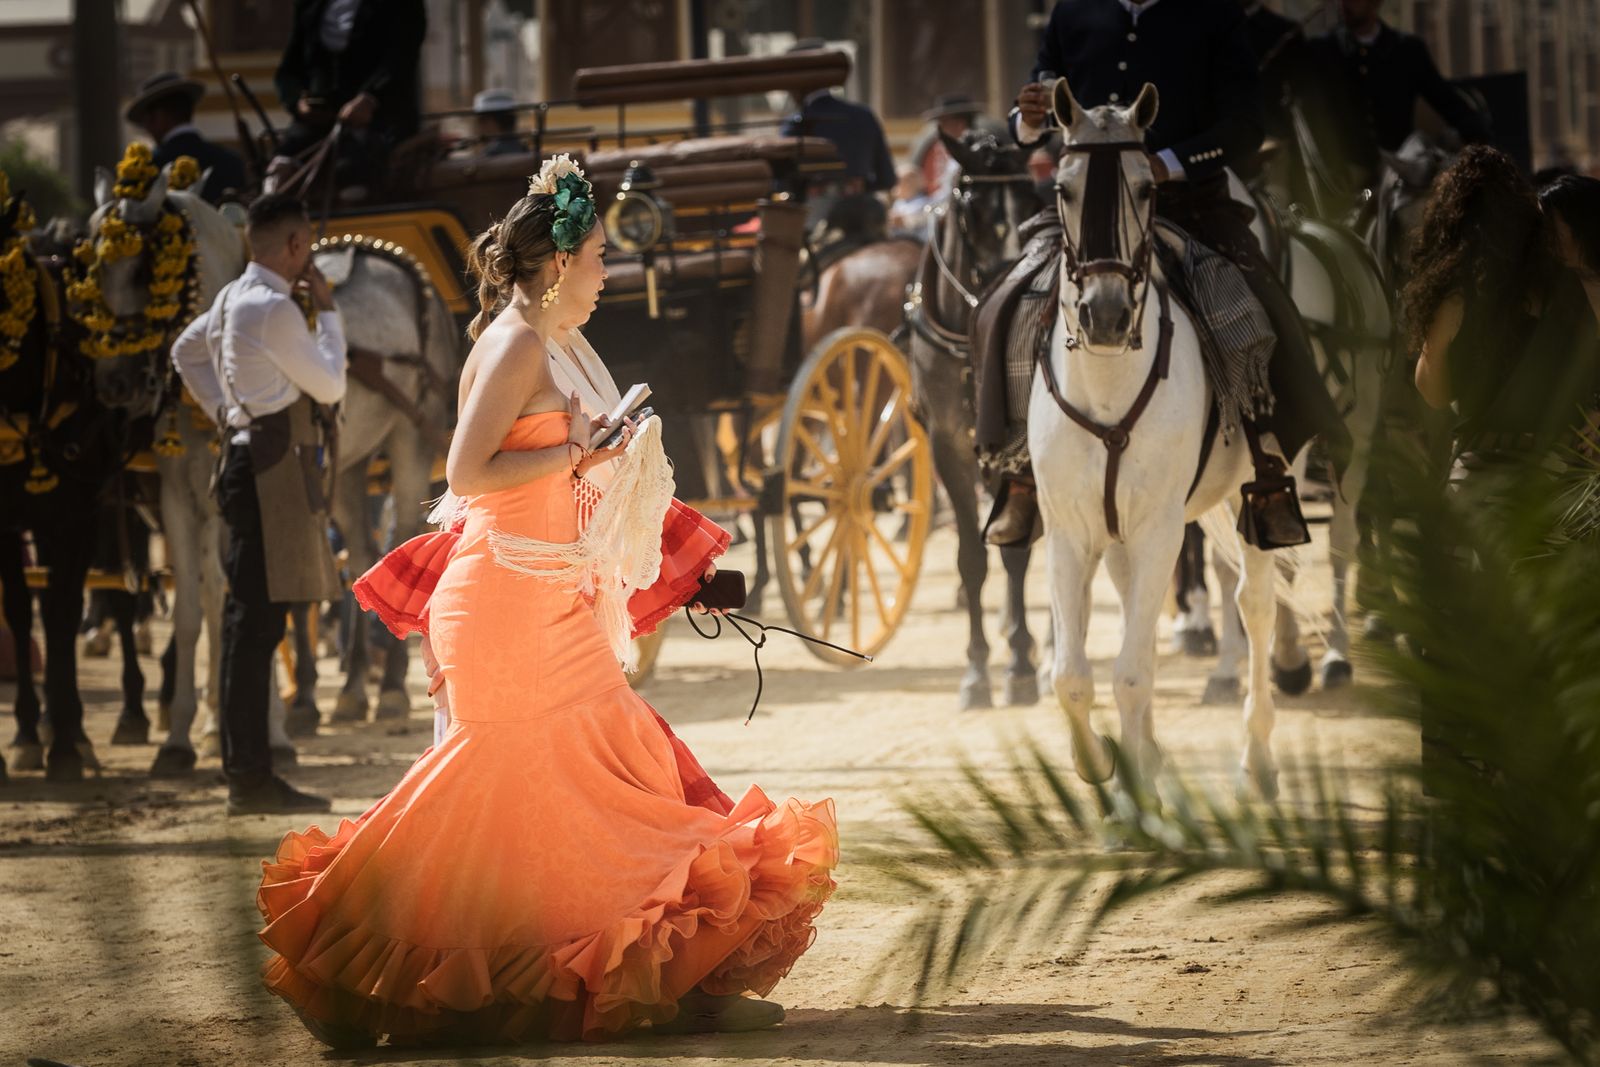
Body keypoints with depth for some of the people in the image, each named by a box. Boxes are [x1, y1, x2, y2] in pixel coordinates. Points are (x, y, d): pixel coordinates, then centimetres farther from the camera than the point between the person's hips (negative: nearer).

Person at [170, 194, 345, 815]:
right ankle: (250, 779, -12)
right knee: (256, 619, -11)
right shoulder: (274, 308, -14)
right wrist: (328, 312, 2)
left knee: (252, 620, 10)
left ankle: (248, 769, 13)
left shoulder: (233, 299, 15)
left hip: (246, 454, 10)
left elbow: (186, 352, 31)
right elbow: (330, 386, -8)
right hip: (274, 466, -10)